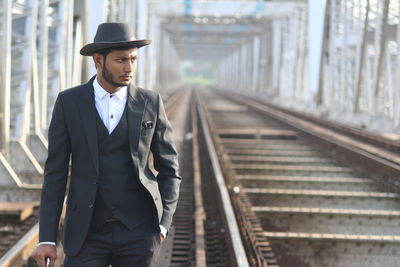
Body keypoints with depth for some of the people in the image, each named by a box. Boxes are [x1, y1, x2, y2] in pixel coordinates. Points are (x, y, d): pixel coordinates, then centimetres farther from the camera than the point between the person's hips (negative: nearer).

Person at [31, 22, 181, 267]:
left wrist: (163, 226, -6)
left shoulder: (151, 103, 1)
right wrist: (46, 239, -6)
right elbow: (55, 173, 0)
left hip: (138, 231, 0)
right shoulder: (68, 102, -1)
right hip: (88, 234, 0)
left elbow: (169, 170, 7)